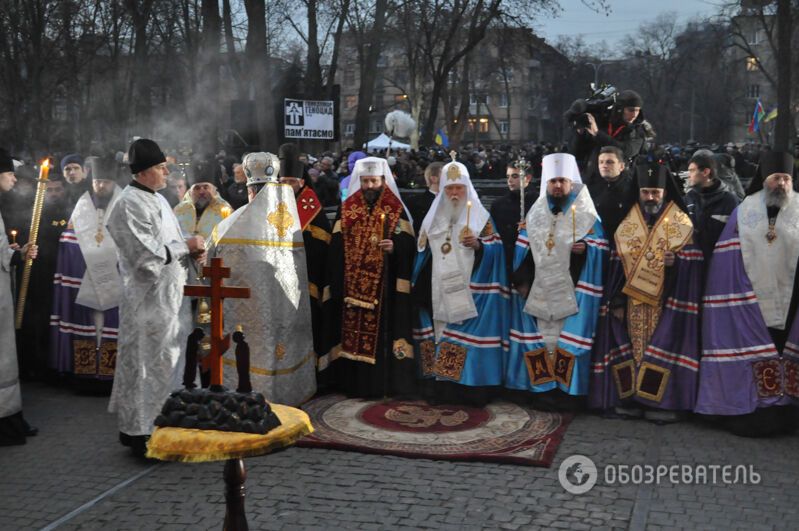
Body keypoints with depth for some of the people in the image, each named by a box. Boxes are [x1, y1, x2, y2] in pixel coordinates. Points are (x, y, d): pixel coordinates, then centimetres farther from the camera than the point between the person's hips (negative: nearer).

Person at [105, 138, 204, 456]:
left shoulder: (156, 199, 13)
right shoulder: (130, 205, -16)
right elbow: (147, 256, -22)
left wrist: (190, 251, 2)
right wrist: (186, 245, -13)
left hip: (167, 296, 9)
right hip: (148, 298, -9)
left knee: (163, 362, 15)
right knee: (149, 364, -2)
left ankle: (136, 425, 27)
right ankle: (141, 432, 10)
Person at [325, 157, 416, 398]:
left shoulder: (396, 210, 3)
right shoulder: (346, 209, 9)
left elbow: (408, 244, -2)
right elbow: (336, 247, 8)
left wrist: (394, 247, -23)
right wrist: (336, 283, 2)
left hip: (384, 285, -2)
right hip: (352, 284, 2)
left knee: (382, 330, -3)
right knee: (352, 331, 2)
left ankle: (384, 382, 6)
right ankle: (355, 382, 11)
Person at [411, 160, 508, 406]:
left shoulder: (481, 216, 4)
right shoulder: (433, 217, 14)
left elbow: (496, 250, -3)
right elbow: (423, 255, 15)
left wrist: (478, 245, -22)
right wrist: (421, 290, 8)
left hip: (469, 292, -3)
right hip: (439, 293, 3)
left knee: (468, 336, -7)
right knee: (440, 334, 1)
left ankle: (472, 389, -1)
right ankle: (442, 388, 7)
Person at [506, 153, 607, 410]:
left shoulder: (586, 214, 2)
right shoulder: (535, 213, 12)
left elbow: (600, 247, -3)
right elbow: (524, 249, 11)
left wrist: (585, 248, -23)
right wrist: (522, 281, 2)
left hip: (571, 289, -3)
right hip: (540, 289, 3)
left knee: (569, 337, -4)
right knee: (542, 337, 4)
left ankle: (569, 389, 3)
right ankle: (544, 387, 11)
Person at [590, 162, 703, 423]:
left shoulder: (681, 224, 2)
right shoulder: (627, 225, 9)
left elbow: (691, 263, -2)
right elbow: (617, 265, 7)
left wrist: (676, 261, -25)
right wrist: (617, 301, 1)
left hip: (665, 301, -3)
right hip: (633, 301, 3)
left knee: (662, 349, -6)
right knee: (633, 347, 2)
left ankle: (662, 401, 1)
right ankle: (633, 399, 9)